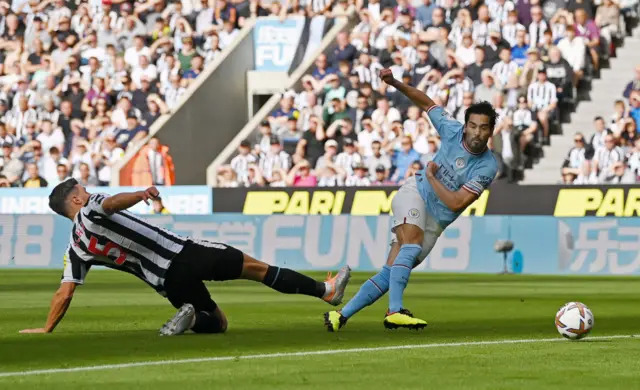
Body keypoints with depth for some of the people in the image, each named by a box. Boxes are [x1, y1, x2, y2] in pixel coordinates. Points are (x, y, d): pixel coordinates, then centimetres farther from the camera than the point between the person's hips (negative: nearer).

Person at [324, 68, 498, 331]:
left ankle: (341, 316, 1)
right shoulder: (452, 131, -9)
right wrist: (395, 84, -3)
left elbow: (456, 203, -20)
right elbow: (426, 103, 7)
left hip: (435, 221, 1)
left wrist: (431, 177, -15)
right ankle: (395, 311, -45)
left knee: (390, 274, -6)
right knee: (412, 243, -31)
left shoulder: (488, 167, -17)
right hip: (414, 194, -1)